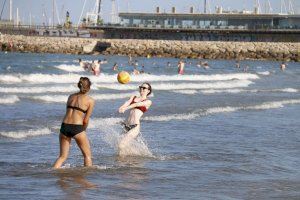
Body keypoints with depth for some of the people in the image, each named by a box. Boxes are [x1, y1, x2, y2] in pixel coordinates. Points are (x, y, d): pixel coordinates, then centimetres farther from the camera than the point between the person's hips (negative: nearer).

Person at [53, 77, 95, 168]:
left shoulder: (71, 96, 14)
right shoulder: (90, 100, 0)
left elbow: (69, 113, 14)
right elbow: (86, 120, -3)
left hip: (64, 127, 4)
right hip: (77, 128, -4)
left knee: (62, 156, 14)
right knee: (87, 155, 14)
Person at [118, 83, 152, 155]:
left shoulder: (148, 102, 6)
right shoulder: (133, 97, 21)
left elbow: (137, 104, -11)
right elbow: (127, 102, 0)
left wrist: (126, 108, -29)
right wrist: (122, 107, -24)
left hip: (135, 126, -6)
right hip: (126, 125, 6)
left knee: (121, 145, -18)